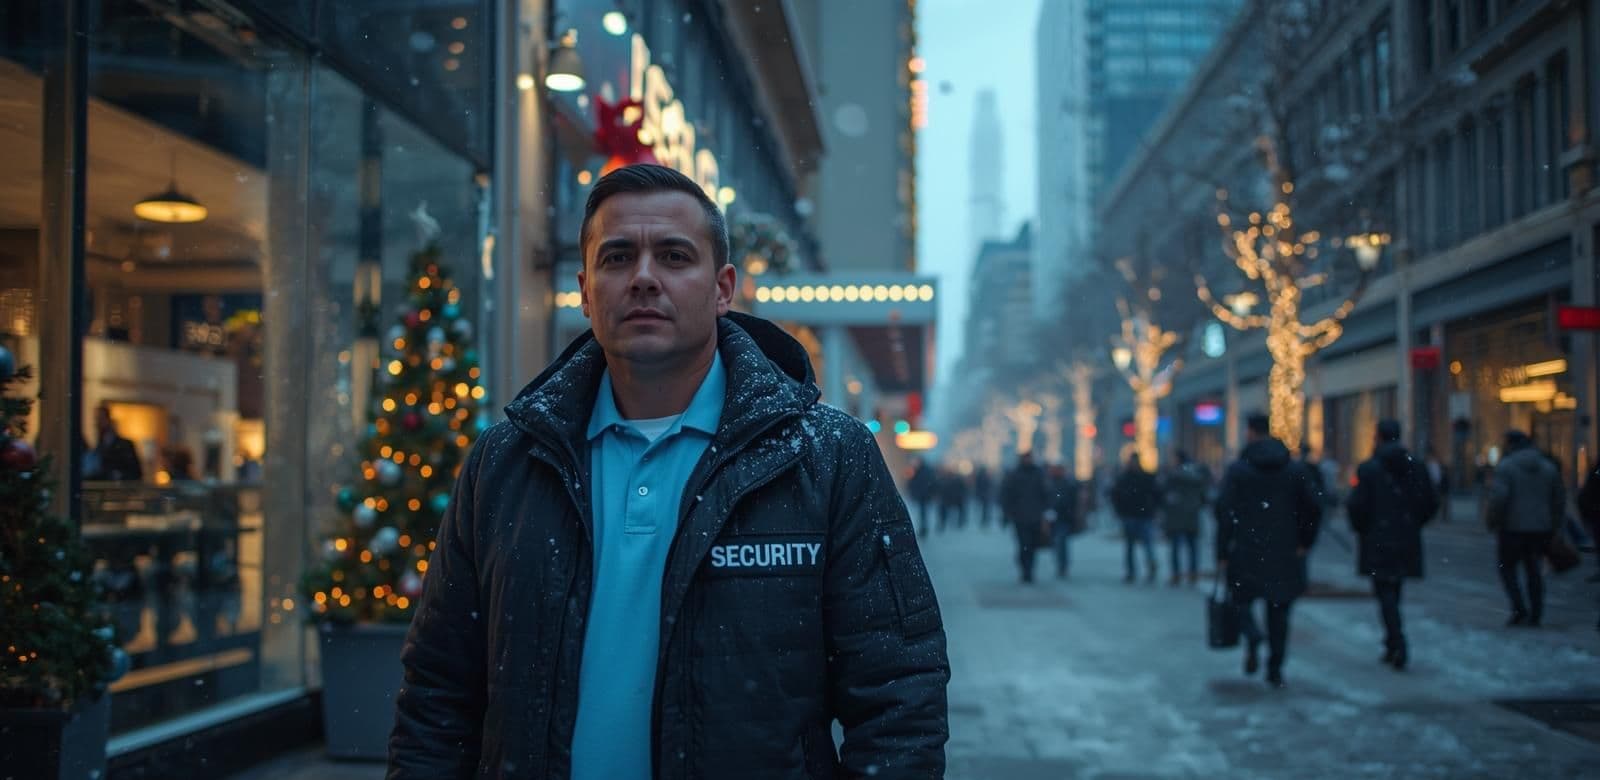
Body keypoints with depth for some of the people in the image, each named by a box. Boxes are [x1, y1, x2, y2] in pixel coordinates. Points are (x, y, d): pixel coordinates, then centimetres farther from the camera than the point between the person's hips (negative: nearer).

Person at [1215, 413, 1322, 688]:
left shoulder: (1237, 469, -4)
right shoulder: (1295, 469, 4)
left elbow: (1224, 513, -9)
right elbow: (1313, 509, 1)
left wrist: (1222, 555, -4)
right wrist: (1303, 544, 10)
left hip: (1246, 553, -3)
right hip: (1285, 555, 3)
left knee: (1241, 598, 14)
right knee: (1279, 613, 12)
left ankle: (1252, 636, -15)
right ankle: (1275, 671, 11)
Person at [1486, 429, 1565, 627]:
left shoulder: (1505, 466, -8)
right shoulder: (1548, 467, 10)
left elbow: (1498, 497, -19)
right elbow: (1559, 499, 12)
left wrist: (1493, 522, -6)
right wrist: (1554, 527, 17)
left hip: (1512, 529, -5)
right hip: (1540, 529, 5)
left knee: (1507, 568, 7)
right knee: (1534, 570, 11)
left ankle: (1519, 609, -7)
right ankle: (1535, 616, 10)